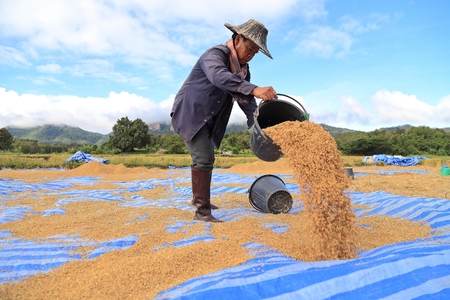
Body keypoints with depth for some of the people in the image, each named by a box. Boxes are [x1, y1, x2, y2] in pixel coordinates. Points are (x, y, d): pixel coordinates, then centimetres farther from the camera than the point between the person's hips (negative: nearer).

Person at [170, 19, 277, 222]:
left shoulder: (243, 68, 5)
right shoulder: (215, 54, -20)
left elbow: (246, 100, 0)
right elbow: (219, 77, -44)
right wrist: (254, 89, -56)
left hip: (207, 119, 9)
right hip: (190, 114, -9)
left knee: (205, 158, 17)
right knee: (203, 158, -17)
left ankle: (198, 198, 36)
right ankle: (202, 211, -9)